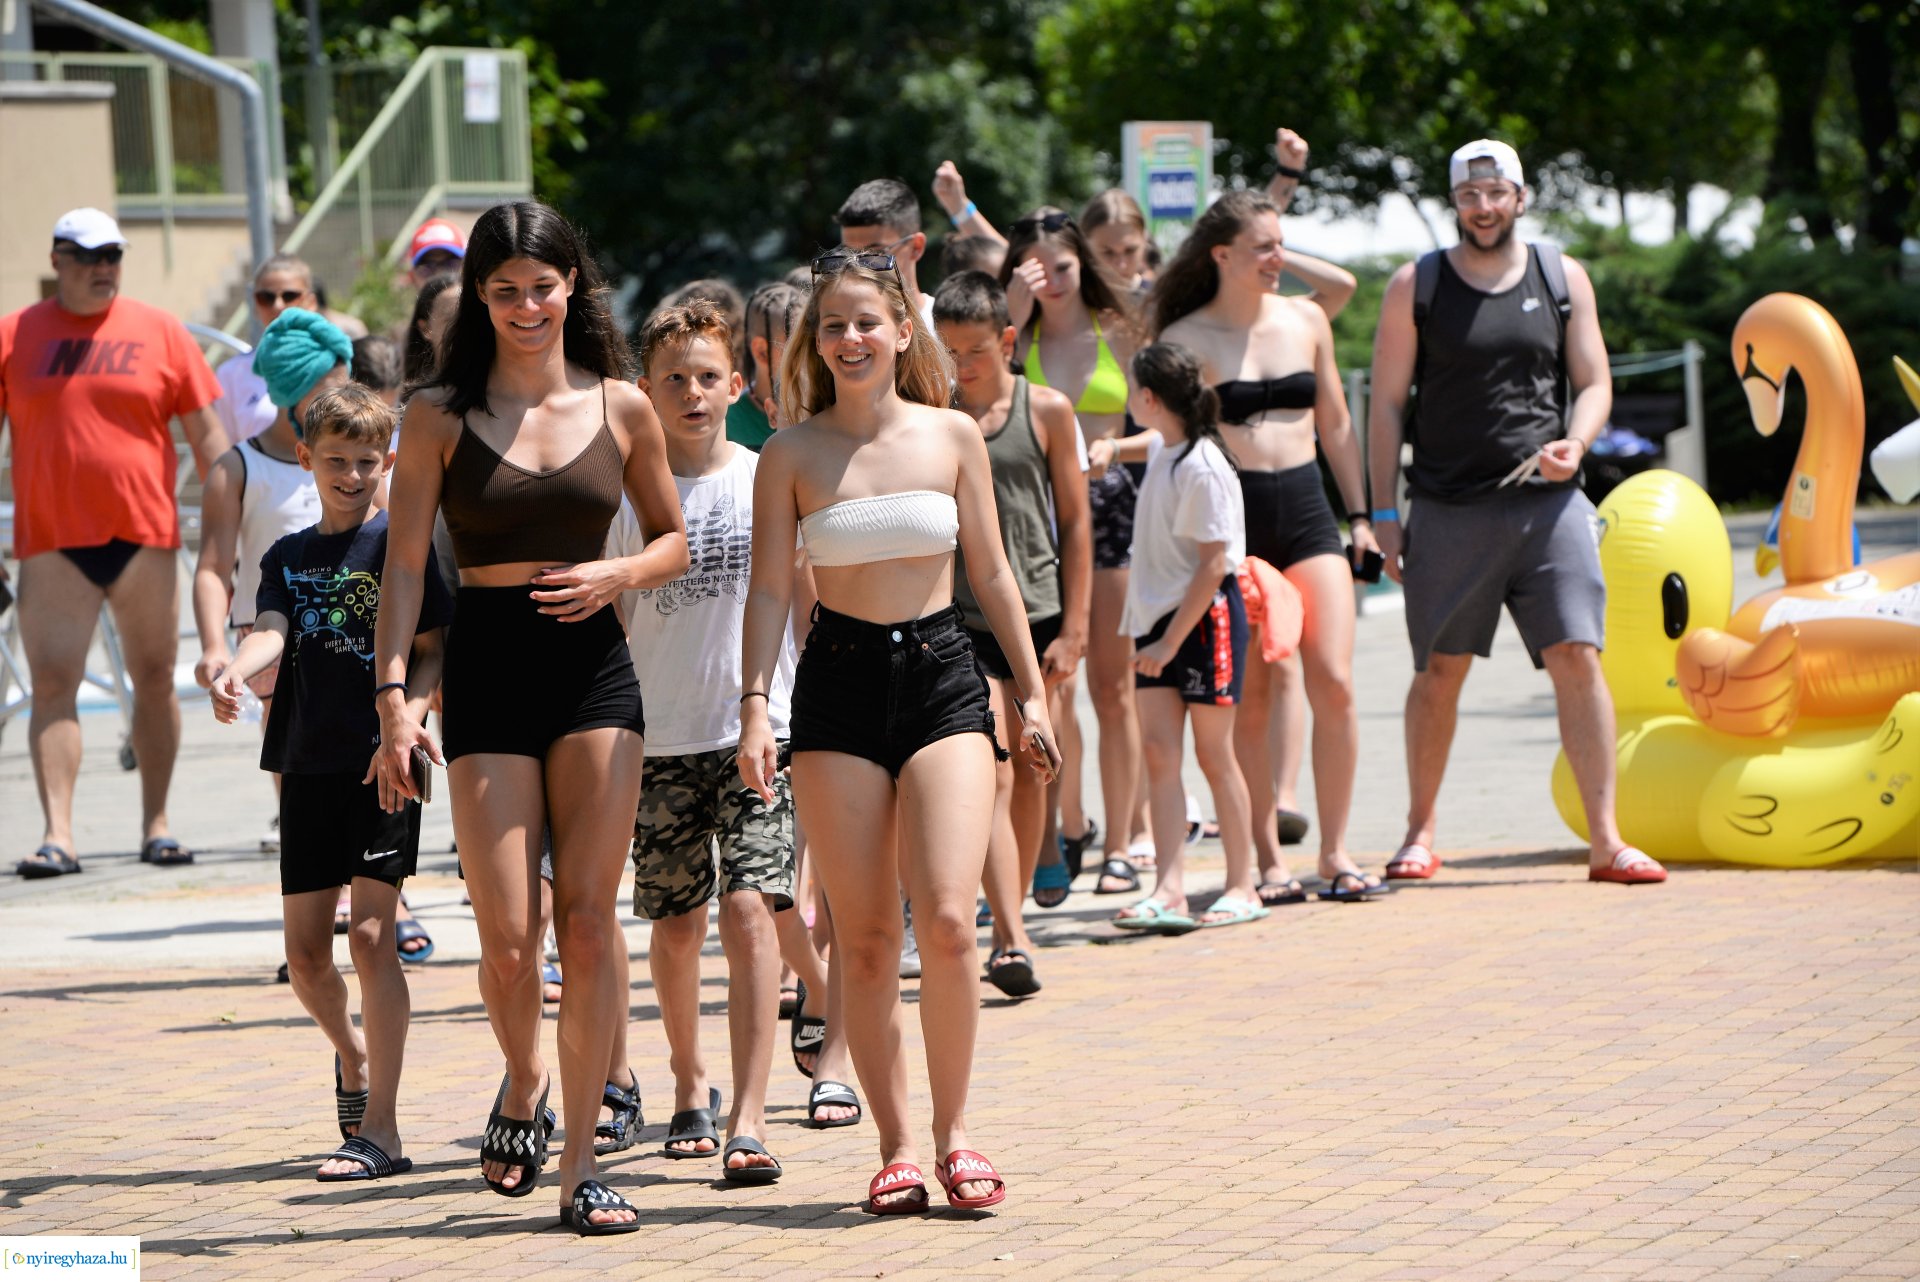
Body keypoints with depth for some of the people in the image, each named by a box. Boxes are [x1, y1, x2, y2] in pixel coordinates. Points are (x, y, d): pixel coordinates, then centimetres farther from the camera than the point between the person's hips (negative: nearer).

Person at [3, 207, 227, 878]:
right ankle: (57, 834, -10)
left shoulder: (159, 331, 6)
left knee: (155, 678, 6)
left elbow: (206, 433, 7)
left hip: (145, 533, 1)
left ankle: (156, 824, 16)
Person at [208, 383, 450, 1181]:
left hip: (382, 762, -5)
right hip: (309, 763, 5)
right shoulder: (289, 556, 14)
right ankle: (352, 1053, 38)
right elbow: (271, 631, -3)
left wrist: (407, 716, -19)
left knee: (372, 935, -11)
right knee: (305, 950, 7)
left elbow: (434, 651, -1)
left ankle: (380, 1130, -10)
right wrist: (236, 671, -26)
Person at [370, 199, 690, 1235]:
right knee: (507, 936, -6)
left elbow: (673, 539, 15)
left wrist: (618, 575, -6)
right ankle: (525, 1081, 26)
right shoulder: (440, 416, 1)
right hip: (486, 666, -1)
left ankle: (578, 1166, 4)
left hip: (592, 663, 1)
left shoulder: (620, 407, 5)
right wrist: (391, 698, -10)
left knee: (587, 917, -3)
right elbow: (404, 566, -1)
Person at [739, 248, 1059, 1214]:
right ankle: (896, 1146, 9)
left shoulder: (951, 435, 4)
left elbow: (990, 571, 10)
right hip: (837, 687, 0)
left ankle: (953, 1134, 1)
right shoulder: (791, 454, 2)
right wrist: (755, 705, -11)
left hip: (942, 677, 0)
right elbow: (768, 588, 0)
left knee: (946, 921, -13)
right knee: (863, 937, 0)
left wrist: (1031, 691, 11)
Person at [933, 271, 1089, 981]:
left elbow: (1075, 521, 4)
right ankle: (1013, 941, -18)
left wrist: (1073, 629, -1)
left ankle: (1007, 925, 23)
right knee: (992, 775, -12)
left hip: (1038, 615, 1)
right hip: (962, 621, -1)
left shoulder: (1047, 410, 2)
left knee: (1029, 777, 9)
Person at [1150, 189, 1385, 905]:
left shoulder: (1305, 321, 10)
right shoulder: (1186, 339, -2)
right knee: (1248, 698, -2)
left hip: (1306, 511, 3)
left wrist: (1359, 515, 13)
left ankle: (1334, 853, 2)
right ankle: (1268, 860, 6)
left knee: (1333, 681, -7)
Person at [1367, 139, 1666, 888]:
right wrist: (1384, 514, 0)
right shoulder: (1415, 287, 6)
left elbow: (1594, 384, 12)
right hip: (1447, 510, -1)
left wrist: (1575, 443, -10)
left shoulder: (1562, 278, 11)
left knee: (1579, 659, -8)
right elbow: (1387, 404, 6)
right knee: (1439, 672, 4)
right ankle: (1420, 832, 19)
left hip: (1547, 502, 1)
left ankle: (1605, 840, -8)